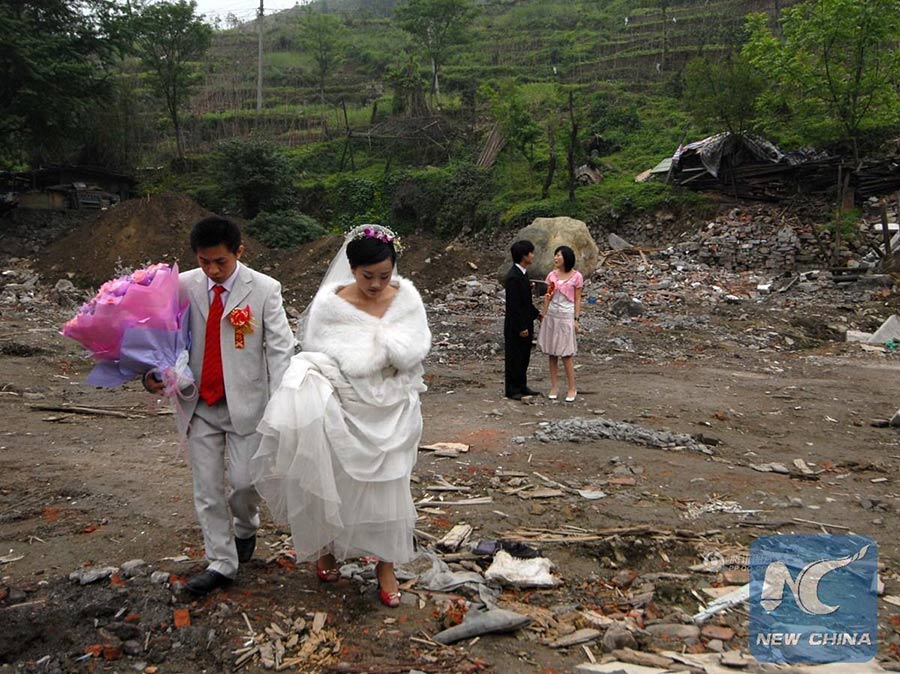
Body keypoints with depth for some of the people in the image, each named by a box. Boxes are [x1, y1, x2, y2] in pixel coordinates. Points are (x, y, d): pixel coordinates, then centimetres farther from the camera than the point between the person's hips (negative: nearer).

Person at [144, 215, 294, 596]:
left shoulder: (264, 289, -8)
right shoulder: (182, 286, 0)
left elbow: (280, 348, -10)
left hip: (246, 403, -3)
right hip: (199, 404, 3)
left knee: (245, 481, 2)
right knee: (207, 490, 8)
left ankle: (245, 528, 37)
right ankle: (221, 563, 24)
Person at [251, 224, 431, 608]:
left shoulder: (406, 297, -6)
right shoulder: (330, 302, -12)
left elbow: (416, 350, -7)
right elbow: (315, 356, -12)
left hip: (391, 412, 2)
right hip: (345, 410, -1)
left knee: (387, 487, 9)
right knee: (337, 484, 12)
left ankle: (386, 565, 27)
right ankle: (328, 548, 39)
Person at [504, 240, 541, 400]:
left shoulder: (523, 273, 8)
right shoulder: (513, 277, -22)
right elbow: (513, 305, -22)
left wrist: (536, 314, 14)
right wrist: (521, 327, -20)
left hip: (525, 323, 9)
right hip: (515, 326, -9)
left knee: (524, 356, 17)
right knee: (514, 358, 2)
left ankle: (522, 386, 29)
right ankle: (512, 390, 13)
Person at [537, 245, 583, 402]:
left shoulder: (576, 276, -5)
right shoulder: (552, 275, 4)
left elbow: (577, 300, -2)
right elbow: (547, 297, 9)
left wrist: (576, 320, -5)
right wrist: (543, 316, 6)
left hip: (566, 317, -4)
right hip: (551, 316, 4)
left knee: (566, 354, -2)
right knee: (552, 354, 6)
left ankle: (572, 389, 9)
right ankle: (554, 387, 15)